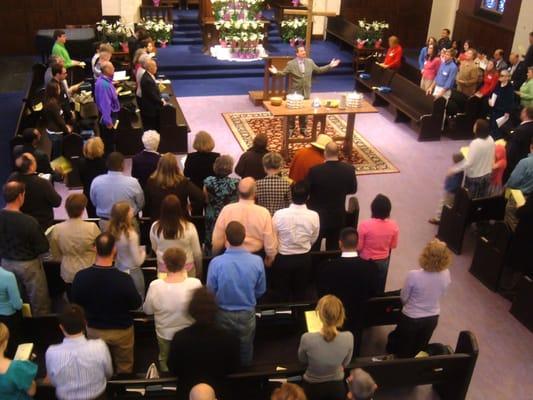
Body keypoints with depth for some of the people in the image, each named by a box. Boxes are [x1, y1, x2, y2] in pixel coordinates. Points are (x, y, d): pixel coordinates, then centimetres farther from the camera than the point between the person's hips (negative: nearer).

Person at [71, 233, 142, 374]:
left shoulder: (81, 276, -23)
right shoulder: (124, 279, -31)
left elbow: (75, 304, -4)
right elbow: (136, 304, -13)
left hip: (94, 330, 3)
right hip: (122, 330, -2)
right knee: (124, 369, 23)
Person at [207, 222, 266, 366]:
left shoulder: (216, 262, -26)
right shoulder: (257, 261, -22)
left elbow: (210, 291, -11)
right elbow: (261, 291, -6)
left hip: (223, 313, 0)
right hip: (247, 313, 1)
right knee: (245, 346, 26)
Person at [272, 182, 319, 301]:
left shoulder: (279, 214, -22)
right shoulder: (314, 216, -17)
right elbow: (313, 239, 0)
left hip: (283, 258, -1)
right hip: (304, 259, 2)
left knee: (282, 294, 17)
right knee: (300, 294, 20)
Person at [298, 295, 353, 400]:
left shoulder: (307, 338, -30)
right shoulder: (348, 337, -25)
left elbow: (302, 360, -7)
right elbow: (345, 364, -4)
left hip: (312, 388, -1)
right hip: (337, 387, 1)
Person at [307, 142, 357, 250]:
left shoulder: (315, 170, -24)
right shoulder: (349, 169, -14)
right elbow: (353, 190, 1)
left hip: (317, 216, -2)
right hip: (338, 217, 3)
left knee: (313, 249, 16)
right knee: (333, 249, 19)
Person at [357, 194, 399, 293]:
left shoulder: (365, 225, -27)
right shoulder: (393, 225, -17)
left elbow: (358, 247, -17)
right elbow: (393, 245, -2)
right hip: (384, 261, 3)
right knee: (380, 289, 24)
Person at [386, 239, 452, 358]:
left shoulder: (413, 275, -32)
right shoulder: (446, 274, -20)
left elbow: (403, 297, -15)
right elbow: (438, 294, -1)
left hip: (411, 318, -4)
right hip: (433, 318, 4)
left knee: (403, 352, 25)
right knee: (419, 350, 30)